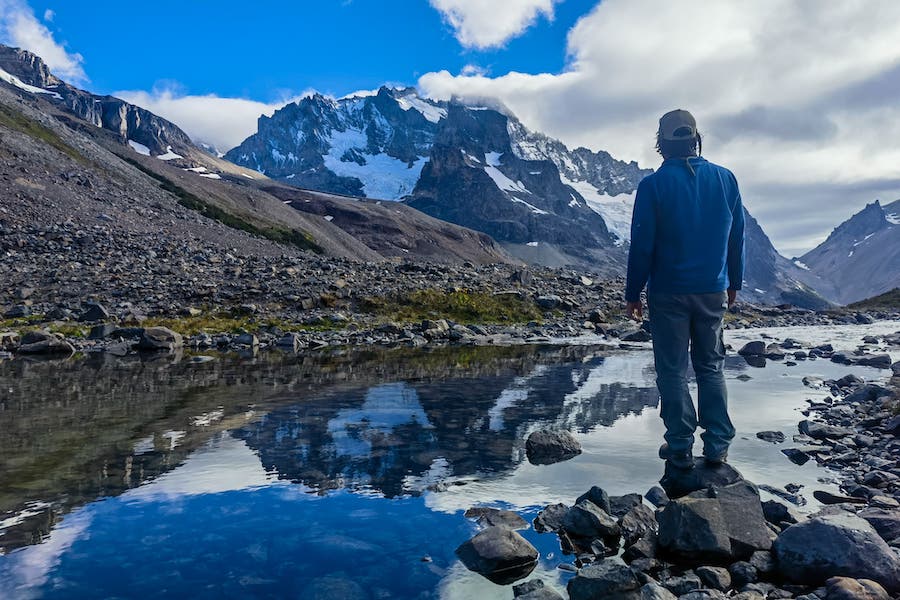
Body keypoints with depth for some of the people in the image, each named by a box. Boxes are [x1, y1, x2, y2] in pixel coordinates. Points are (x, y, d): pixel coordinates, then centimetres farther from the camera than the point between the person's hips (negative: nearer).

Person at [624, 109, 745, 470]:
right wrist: (734, 283, 19)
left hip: (669, 293, -3)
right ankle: (717, 447, 17)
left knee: (672, 370, 6)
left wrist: (633, 294, -1)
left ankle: (680, 449, 10)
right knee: (711, 368, 15)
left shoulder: (654, 185, -10)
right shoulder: (725, 179, 2)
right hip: (713, 291, 4)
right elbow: (737, 237, 8)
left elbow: (642, 244, -9)